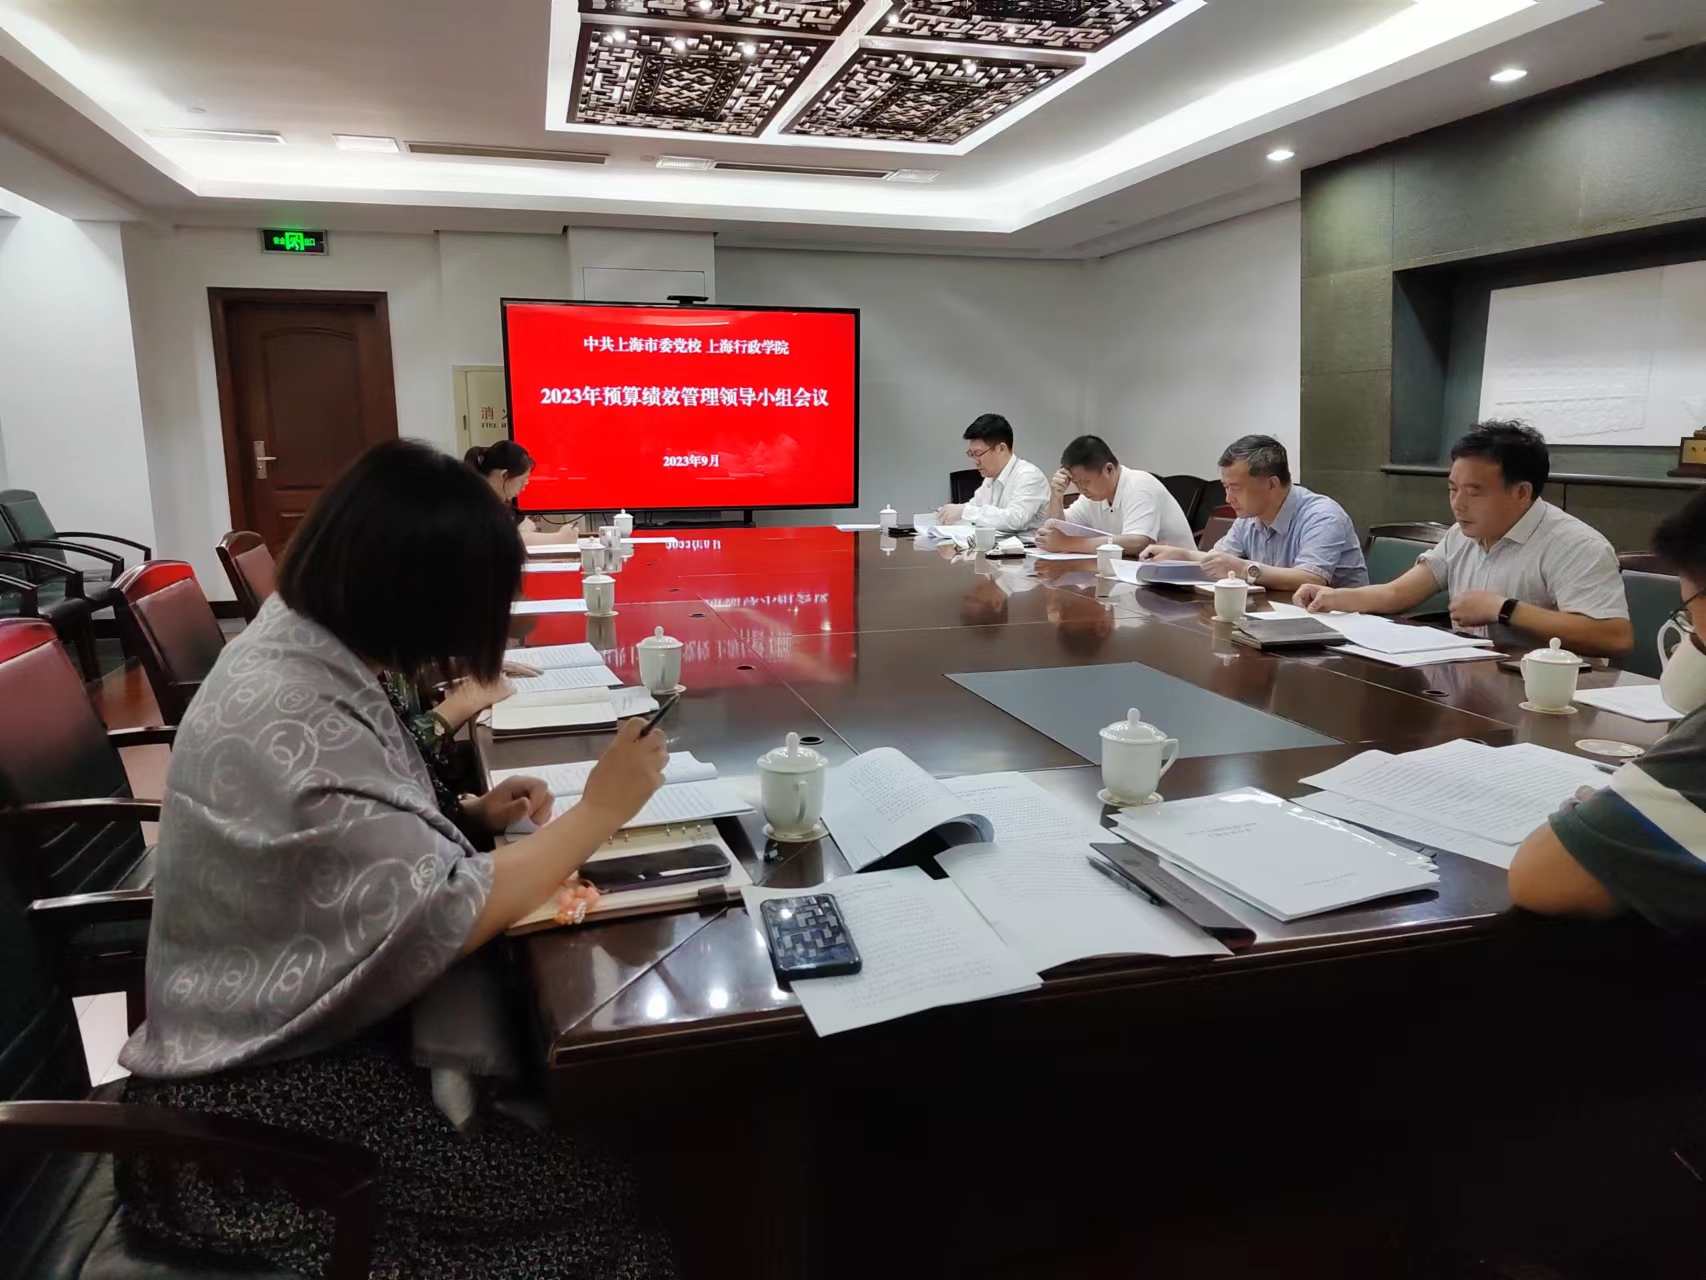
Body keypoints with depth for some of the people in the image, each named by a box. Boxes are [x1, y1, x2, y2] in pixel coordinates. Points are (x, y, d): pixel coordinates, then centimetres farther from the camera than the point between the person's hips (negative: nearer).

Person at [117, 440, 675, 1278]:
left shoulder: (304, 650, 0)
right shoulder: (289, 718, -29)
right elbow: (451, 916, -26)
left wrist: (468, 814, 0)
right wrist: (597, 811, -15)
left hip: (313, 1021, 9)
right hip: (264, 1085, -8)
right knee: (593, 1195, -12)